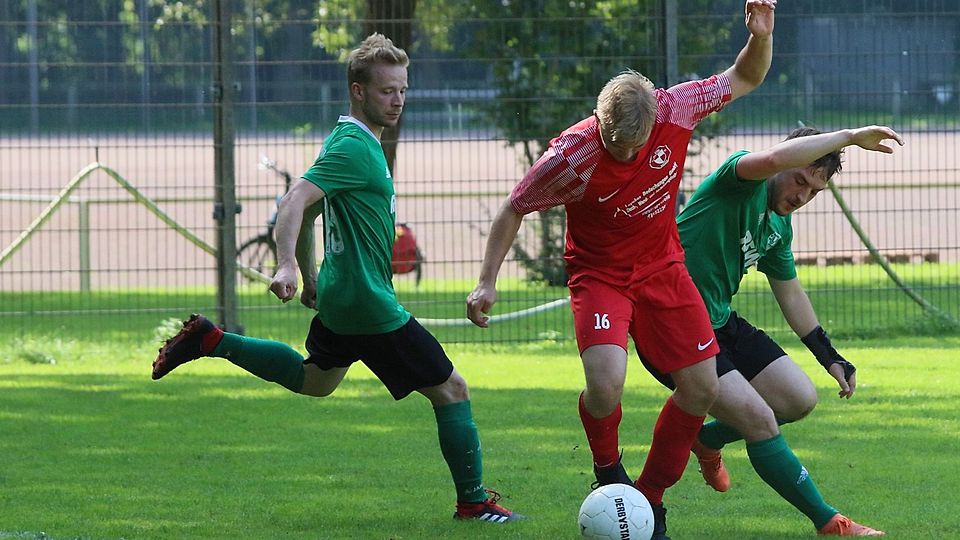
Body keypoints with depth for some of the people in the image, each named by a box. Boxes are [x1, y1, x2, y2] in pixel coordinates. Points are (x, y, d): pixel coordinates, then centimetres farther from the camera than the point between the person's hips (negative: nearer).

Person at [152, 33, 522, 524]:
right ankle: (474, 502, 6)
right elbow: (296, 202, -30)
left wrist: (311, 277, 29)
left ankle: (210, 341, 24)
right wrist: (287, 266, -42)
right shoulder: (354, 148, -19)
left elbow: (307, 209, 22)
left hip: (338, 296, 10)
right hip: (369, 305, -10)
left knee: (314, 380, 33)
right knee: (451, 390, -2)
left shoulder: (347, 141, 12)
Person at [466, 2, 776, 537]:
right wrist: (487, 282, -14)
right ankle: (608, 472, 5)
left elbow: (744, 79, -2)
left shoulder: (675, 110, -19)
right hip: (599, 274, -4)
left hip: (662, 267, 4)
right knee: (606, 383, -26)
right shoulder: (571, 157, -27)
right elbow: (514, 210, -10)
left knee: (702, 388, 2)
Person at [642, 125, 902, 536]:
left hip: (721, 322, 9)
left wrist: (830, 357, 26)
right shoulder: (740, 182, -15)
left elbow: (790, 294, 26)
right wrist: (850, 137, -33)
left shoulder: (780, 227, 11)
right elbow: (774, 158, -39)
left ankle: (708, 440, 33)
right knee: (759, 421, -15)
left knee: (800, 400, 9)